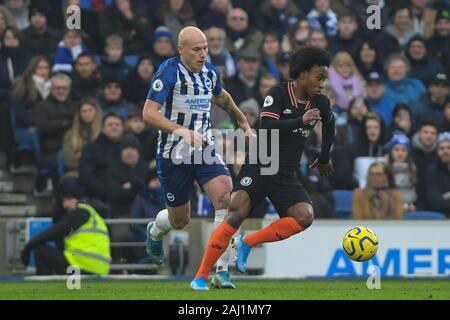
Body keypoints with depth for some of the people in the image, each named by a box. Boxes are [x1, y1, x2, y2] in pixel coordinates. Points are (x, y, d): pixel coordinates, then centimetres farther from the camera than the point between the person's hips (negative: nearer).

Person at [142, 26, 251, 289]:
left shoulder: (210, 72, 4)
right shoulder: (169, 72, -15)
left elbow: (222, 97, 28)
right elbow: (149, 113, -21)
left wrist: (243, 122, 35)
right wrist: (182, 131, -32)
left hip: (205, 148, 4)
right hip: (173, 153, -4)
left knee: (226, 196, -22)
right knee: (180, 220, 8)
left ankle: (222, 271, -21)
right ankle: (155, 232, 48)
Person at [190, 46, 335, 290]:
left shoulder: (320, 103, 6)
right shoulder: (278, 94, -9)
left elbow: (329, 124, 29)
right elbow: (267, 127, -23)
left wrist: (324, 158, 37)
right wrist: (301, 121, -25)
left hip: (286, 176, 5)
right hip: (259, 167, -5)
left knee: (305, 216, -22)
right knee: (236, 215, -22)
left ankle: (248, 243, -6)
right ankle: (200, 277, -15)